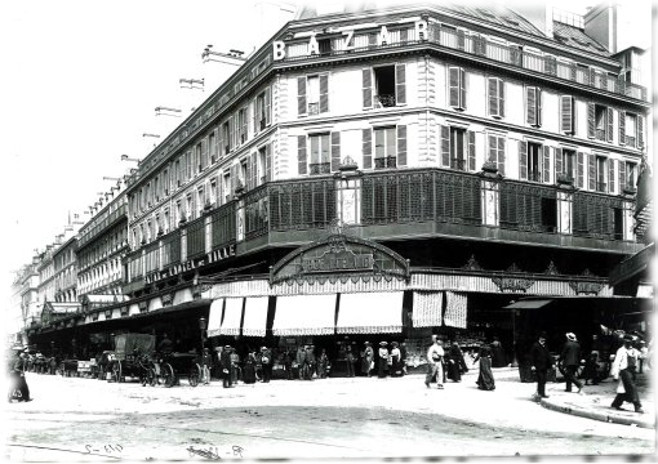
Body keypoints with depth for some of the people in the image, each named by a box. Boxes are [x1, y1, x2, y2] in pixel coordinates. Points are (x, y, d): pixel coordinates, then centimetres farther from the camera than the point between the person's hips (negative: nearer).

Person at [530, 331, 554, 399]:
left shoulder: (544, 346, 15)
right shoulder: (535, 346, -7)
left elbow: (548, 355, 19)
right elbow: (532, 356, -10)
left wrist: (551, 364, 13)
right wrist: (533, 365, -16)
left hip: (544, 367, 7)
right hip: (538, 367, -7)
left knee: (543, 381, 11)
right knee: (540, 380, -9)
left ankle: (543, 393, 17)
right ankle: (539, 393, -4)